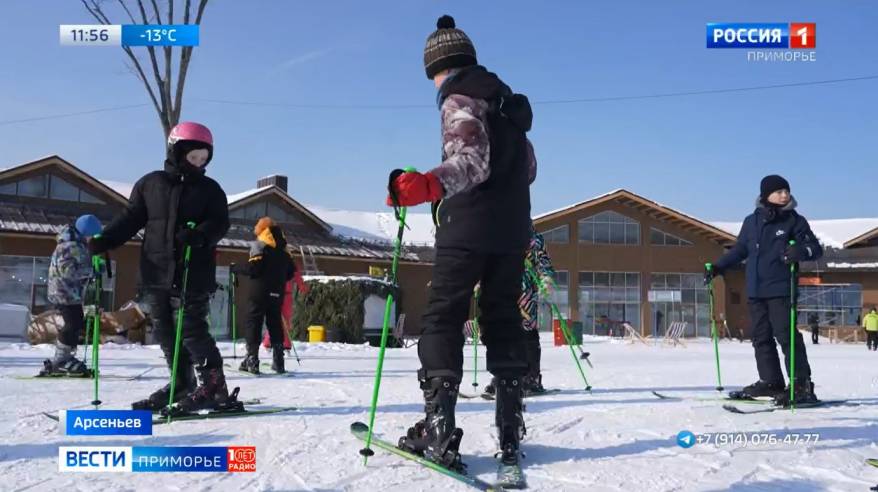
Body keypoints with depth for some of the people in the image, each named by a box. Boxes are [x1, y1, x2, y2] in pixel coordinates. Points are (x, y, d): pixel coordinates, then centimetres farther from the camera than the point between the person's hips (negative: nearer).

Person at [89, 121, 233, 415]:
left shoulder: (210, 189, 5)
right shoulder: (150, 184, 10)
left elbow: (220, 223, -5)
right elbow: (130, 219, 12)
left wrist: (198, 235, -26)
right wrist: (104, 241, -3)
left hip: (194, 275, -4)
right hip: (155, 273, 4)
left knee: (191, 329, -8)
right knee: (165, 332, 8)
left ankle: (214, 385, -1)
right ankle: (182, 384, 20)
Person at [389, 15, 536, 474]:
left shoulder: (459, 99, -6)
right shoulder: (507, 98, 19)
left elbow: (471, 163, -22)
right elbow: (528, 168, 23)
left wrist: (423, 185, -37)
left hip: (467, 230, -7)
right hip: (512, 230, 8)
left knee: (442, 319, -3)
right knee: (503, 320, 11)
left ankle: (438, 430, -9)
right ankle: (510, 430, 12)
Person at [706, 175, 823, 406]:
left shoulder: (794, 221, 1)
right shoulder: (752, 221, 11)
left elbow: (816, 248, -2)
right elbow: (740, 250, 23)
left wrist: (801, 251, -24)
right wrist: (717, 267, 21)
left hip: (781, 291, -5)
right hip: (755, 291, 5)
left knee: (785, 335, -9)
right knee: (761, 337, 8)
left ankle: (802, 384, -3)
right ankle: (770, 381, 17)